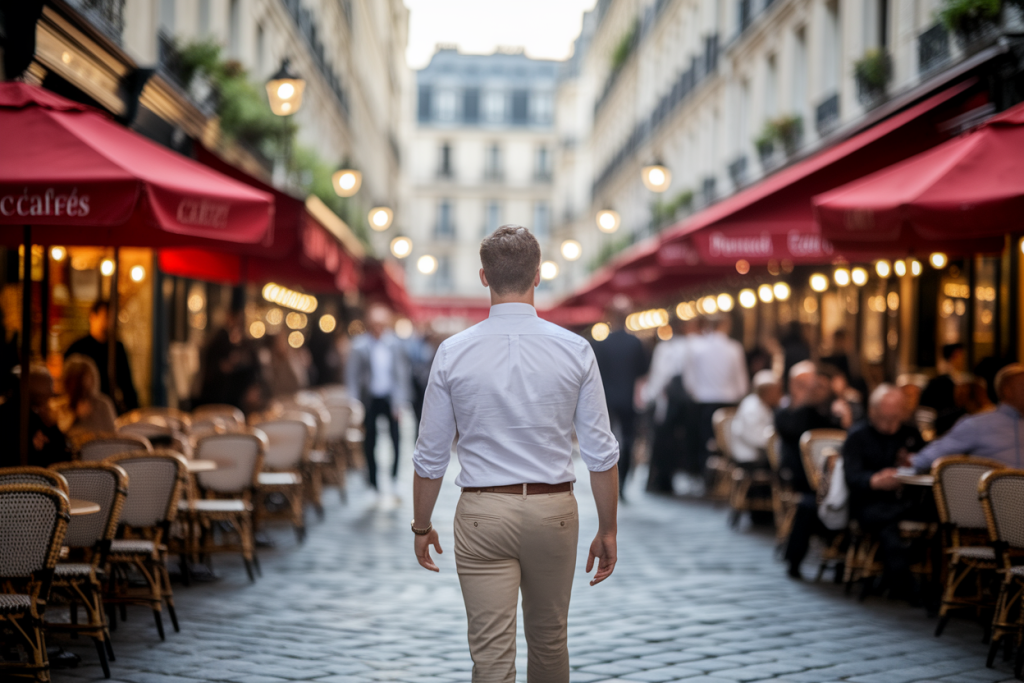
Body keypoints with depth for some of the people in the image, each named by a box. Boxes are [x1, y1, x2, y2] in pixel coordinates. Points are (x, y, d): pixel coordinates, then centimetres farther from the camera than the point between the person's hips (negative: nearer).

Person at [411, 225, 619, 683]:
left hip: (483, 513, -1)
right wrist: (607, 530, 6)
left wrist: (422, 526, 13)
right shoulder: (575, 351, -6)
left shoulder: (453, 353, -6)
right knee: (548, 641, 21)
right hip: (553, 509, 1)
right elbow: (601, 453, -4)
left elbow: (431, 456, 0)